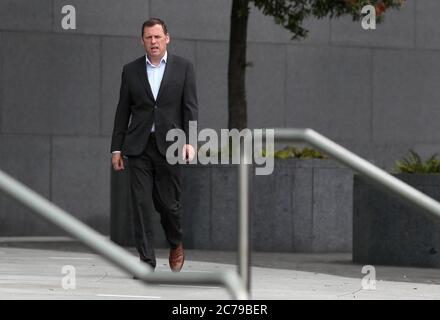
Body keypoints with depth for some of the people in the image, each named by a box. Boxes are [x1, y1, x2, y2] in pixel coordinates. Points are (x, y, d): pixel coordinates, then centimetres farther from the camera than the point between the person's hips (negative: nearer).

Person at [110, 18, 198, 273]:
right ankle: (147, 261, -3)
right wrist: (117, 148, 6)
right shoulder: (131, 70, 9)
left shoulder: (183, 68, 5)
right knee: (141, 204, -5)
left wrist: (190, 141, -12)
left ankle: (176, 245, 31)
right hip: (138, 147, 1)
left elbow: (190, 107, 0)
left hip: (169, 146, -1)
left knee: (168, 203, 3)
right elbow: (123, 112, 10)